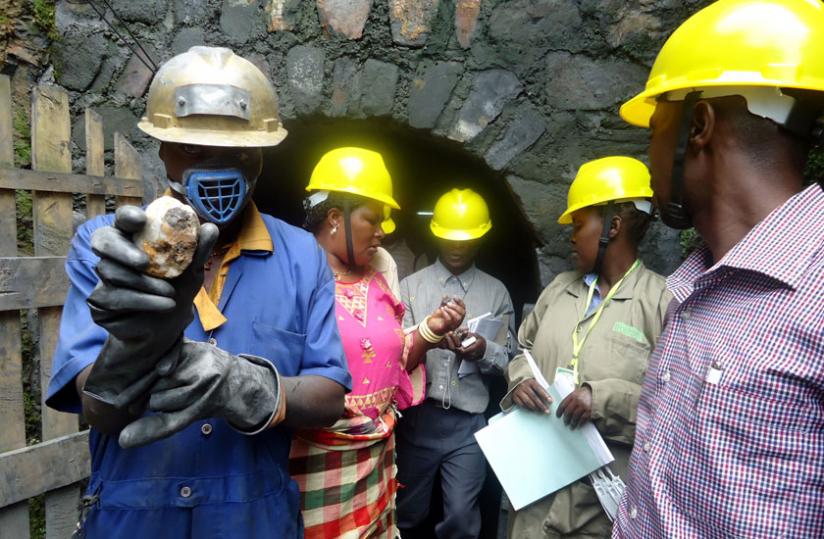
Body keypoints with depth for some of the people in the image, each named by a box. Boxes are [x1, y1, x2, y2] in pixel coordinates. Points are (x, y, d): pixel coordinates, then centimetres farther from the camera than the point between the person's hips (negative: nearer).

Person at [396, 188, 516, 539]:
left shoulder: (496, 292, 5)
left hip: (468, 422, 0)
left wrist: (484, 351, -18)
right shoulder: (411, 285, 4)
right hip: (418, 417, 0)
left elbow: (507, 361, 4)